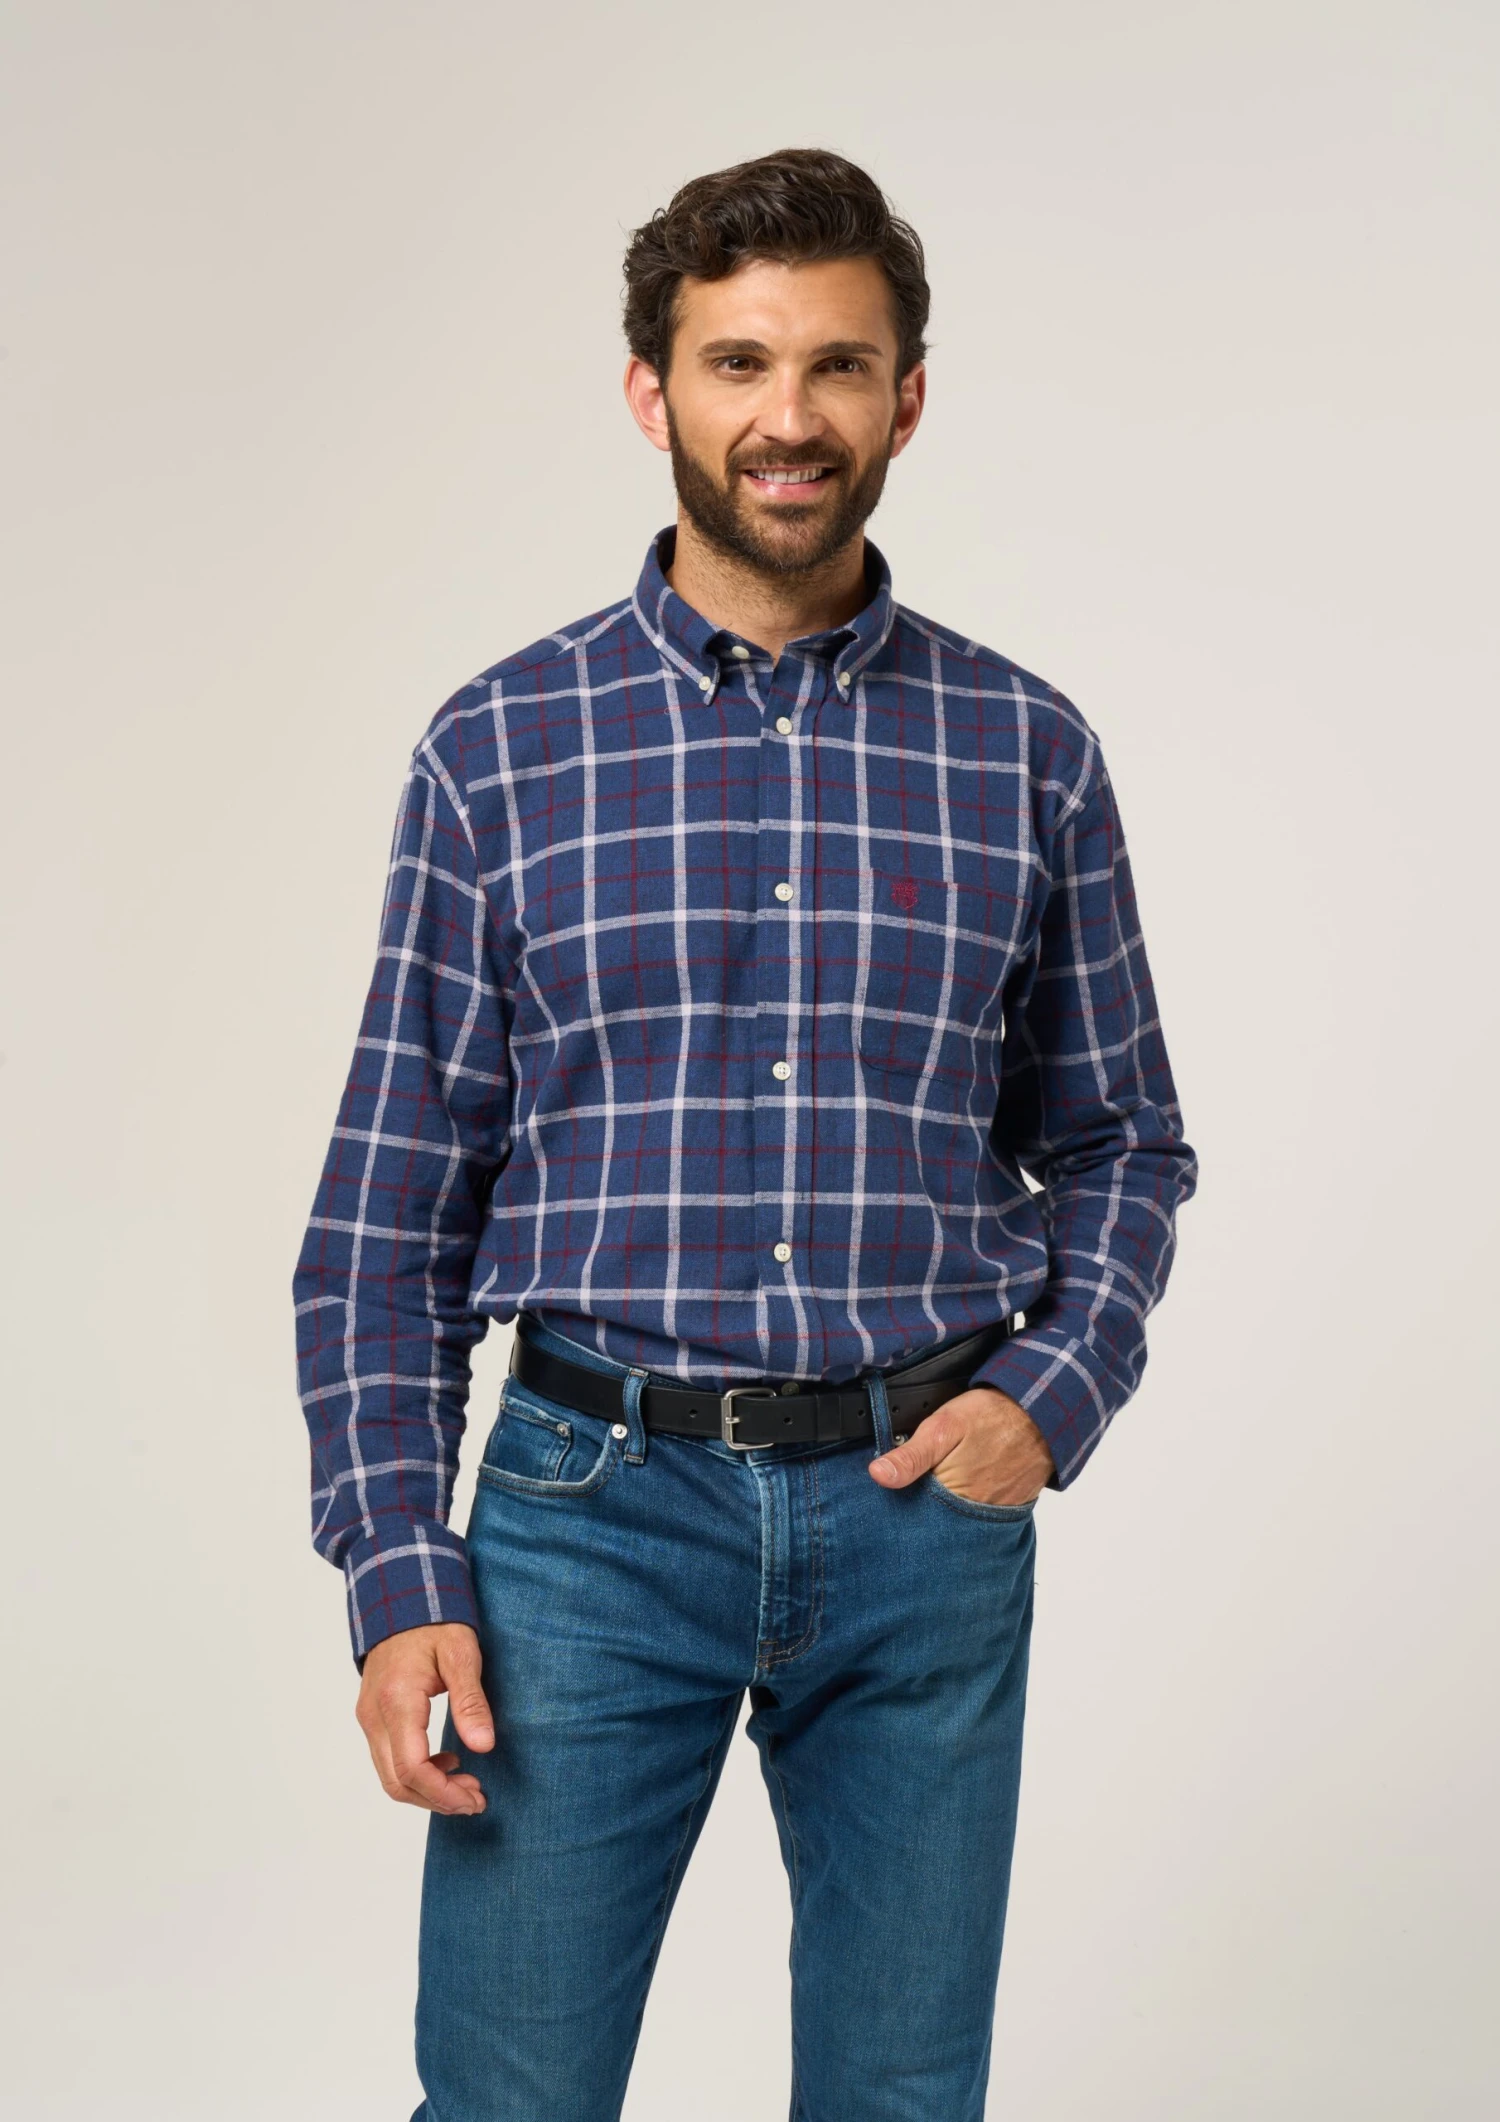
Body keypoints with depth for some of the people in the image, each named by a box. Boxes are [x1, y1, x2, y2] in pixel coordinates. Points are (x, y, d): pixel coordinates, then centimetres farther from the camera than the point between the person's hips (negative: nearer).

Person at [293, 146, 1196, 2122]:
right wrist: (401, 1574, -6)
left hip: (926, 1514, 2)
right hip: (594, 1508, -1)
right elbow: (389, 1202, 1)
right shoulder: (501, 746, 0)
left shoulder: (1028, 753, 4)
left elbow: (1120, 1140, 13)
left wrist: (1055, 1392, -5)